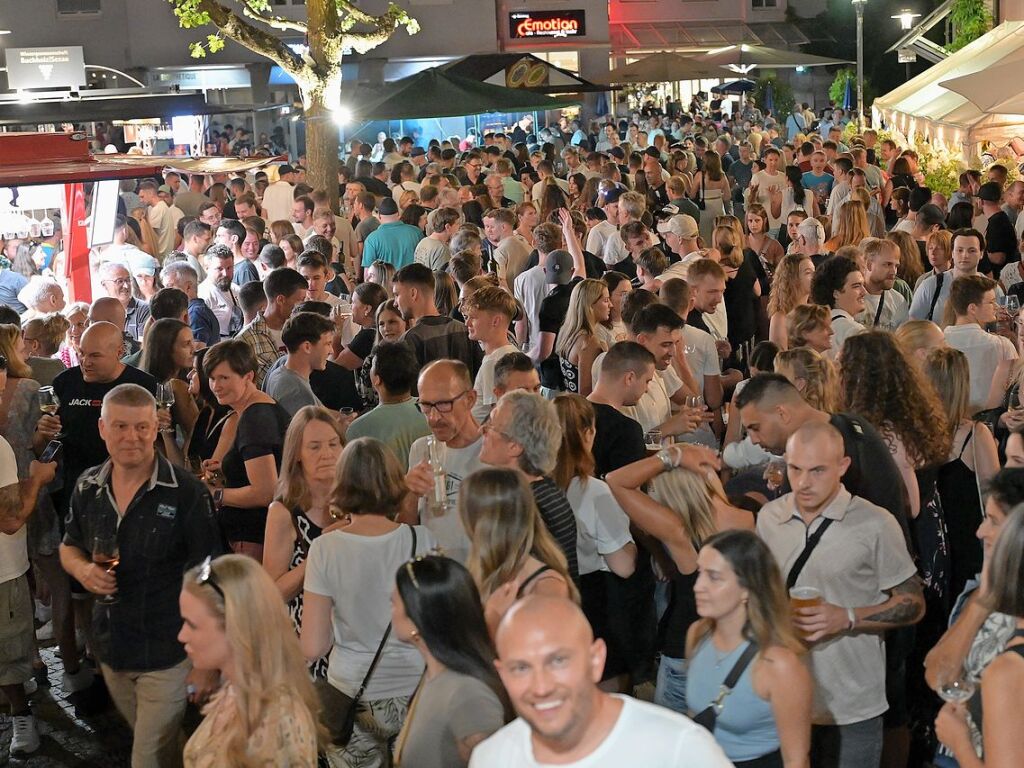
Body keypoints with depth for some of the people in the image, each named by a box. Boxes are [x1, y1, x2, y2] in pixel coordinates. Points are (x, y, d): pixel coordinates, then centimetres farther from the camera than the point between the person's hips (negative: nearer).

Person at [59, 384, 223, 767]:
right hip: (110, 649, 6)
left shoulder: (187, 493, -17)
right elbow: (69, 547, 15)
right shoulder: (87, 487, -1)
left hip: (167, 654, -5)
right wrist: (82, 569, -9)